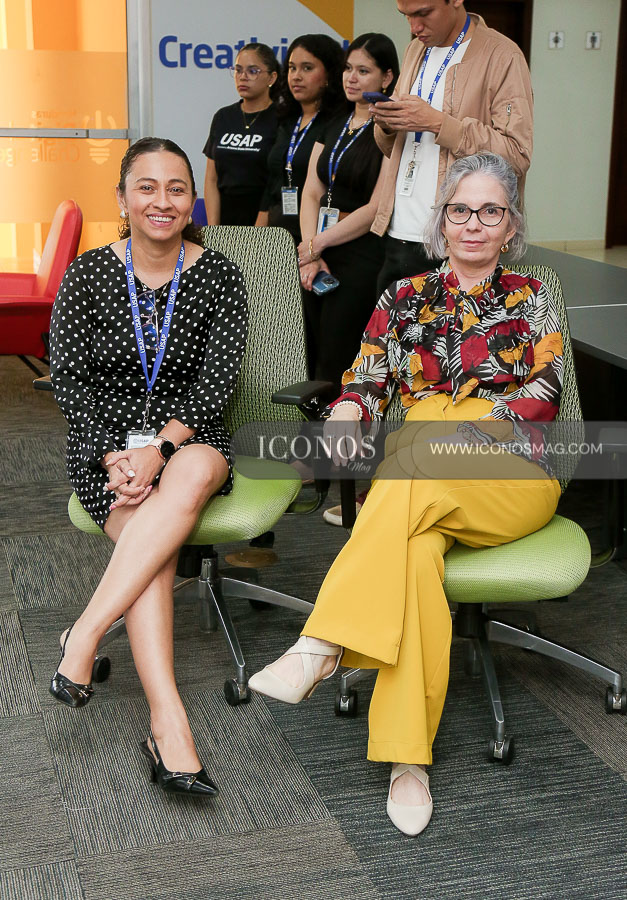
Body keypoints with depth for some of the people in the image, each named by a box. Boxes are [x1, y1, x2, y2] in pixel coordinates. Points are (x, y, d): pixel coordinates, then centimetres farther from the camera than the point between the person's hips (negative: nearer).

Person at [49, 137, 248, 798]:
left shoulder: (218, 278, 2)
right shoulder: (87, 275, 3)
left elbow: (217, 379, -6)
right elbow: (68, 378, -1)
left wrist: (159, 447, -21)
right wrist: (115, 455, -16)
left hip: (190, 437, 1)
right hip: (105, 440, 0)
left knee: (193, 477, -37)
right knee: (147, 531, -31)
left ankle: (85, 633, -33)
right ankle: (169, 726, -41)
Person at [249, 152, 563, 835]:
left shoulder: (532, 298, 17)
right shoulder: (404, 298, 22)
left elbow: (544, 391, 3)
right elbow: (364, 383, 13)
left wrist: (456, 430, -14)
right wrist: (340, 427, -12)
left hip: (510, 478, -1)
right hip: (416, 484, 1)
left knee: (417, 475, -37)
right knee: (413, 547, -36)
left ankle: (321, 647, -39)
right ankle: (408, 758, -35)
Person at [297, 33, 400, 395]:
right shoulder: (333, 126, 16)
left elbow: (377, 208, -13)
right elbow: (312, 192, 9)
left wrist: (317, 243, -8)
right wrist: (311, 255, -5)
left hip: (363, 256, -7)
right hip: (322, 256, 7)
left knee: (333, 369, -8)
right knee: (316, 361, 8)